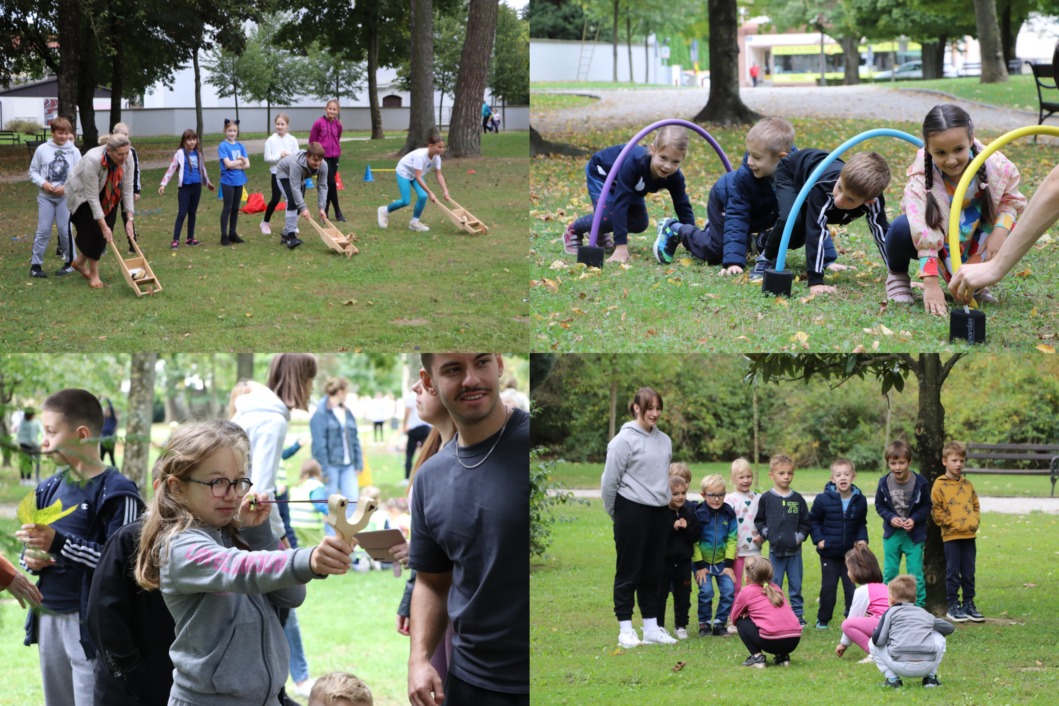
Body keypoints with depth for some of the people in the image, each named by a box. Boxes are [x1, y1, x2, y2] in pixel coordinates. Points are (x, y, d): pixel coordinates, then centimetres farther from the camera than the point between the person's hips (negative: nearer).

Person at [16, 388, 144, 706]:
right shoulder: (49, 489, 12)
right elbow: (34, 547, 24)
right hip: (47, 618, 8)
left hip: (88, 622, -8)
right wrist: (29, 557, -1)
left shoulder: (116, 492, -11)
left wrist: (59, 543, -24)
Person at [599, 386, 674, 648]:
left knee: (653, 572, 10)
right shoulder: (625, 440, -10)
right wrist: (617, 514, 2)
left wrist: (666, 501, 13)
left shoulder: (664, 440, 10)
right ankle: (625, 629, 4)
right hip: (633, 511, -6)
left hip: (659, 511, 6)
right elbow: (609, 481, -7)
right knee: (629, 572, 0)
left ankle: (652, 627, 16)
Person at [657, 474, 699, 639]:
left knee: (683, 595, 8)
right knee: (660, 594, 4)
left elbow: (695, 537, 1)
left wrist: (686, 528, -16)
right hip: (664, 561, -4)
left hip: (683, 561, 4)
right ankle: (659, 626, 15)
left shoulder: (689, 513, 4)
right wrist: (673, 528, -24)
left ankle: (681, 625, 18)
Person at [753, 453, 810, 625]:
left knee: (796, 585, 7)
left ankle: (797, 614, 15)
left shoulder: (798, 499, 4)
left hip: (795, 550, 2)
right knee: (774, 585, 2)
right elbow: (759, 521, 5)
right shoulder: (766, 498, -1)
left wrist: (800, 536, -3)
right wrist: (766, 534, -7)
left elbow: (805, 522, 10)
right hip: (775, 549, -2)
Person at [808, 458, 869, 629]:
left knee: (852, 587, 3)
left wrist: (862, 538, -2)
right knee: (828, 587, 3)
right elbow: (813, 520, 2)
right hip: (829, 553, -2)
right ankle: (823, 619, 16)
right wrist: (818, 539, -7)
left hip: (851, 552, 2)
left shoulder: (860, 500, -3)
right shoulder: (823, 499, -12)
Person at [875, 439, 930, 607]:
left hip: (914, 535, -2)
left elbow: (926, 506, -2)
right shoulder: (884, 483, -7)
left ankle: (919, 606, 5)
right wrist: (890, 517, -13)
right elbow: (879, 505, 4)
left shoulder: (919, 483, -12)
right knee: (889, 573, 8)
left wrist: (914, 519, -16)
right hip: (892, 534, 2)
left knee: (915, 573, -2)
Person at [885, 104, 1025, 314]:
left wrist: (1001, 230, -26)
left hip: (975, 243, 3)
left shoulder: (996, 166, -23)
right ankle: (897, 276, 1)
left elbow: (1010, 200, -5)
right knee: (902, 228, -34)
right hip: (936, 244, -3)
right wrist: (930, 284, -44)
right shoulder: (921, 179, -31)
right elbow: (923, 233, -37)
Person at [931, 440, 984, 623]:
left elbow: (975, 505, 16)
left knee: (969, 573, 9)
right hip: (951, 536, -5)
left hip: (969, 535, 5)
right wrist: (954, 524, -14)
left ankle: (969, 605, 17)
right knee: (953, 573, 1)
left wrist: (974, 521, -2)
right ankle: (953, 606, 7)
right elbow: (937, 511, -8)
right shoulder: (940, 485, -5)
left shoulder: (967, 484, 11)